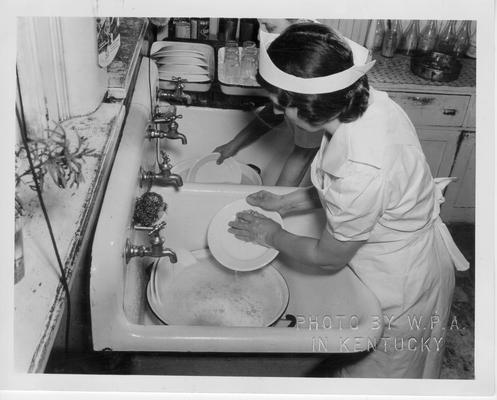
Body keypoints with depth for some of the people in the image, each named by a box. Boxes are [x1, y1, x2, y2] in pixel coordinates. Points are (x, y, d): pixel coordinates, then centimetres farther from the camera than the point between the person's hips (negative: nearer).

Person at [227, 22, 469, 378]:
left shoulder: (362, 171, -41)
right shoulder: (369, 102, -16)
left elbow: (329, 258, -21)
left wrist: (273, 236, -6)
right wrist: (284, 203, 2)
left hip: (405, 282, -7)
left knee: (381, 371, 20)